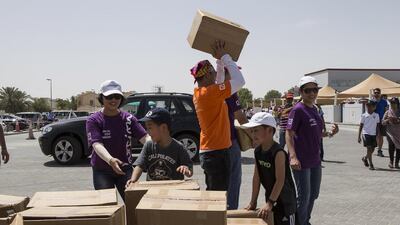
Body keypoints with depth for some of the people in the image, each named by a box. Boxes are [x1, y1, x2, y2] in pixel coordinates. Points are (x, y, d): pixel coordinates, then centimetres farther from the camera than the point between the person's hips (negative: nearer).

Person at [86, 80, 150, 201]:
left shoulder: (128, 118, 1)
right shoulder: (93, 120, -7)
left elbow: (145, 137, -8)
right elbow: (96, 144, -21)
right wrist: (110, 160, -40)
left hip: (125, 169, 2)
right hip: (102, 171, -2)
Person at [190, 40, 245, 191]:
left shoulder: (200, 93, 10)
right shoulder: (209, 92, -18)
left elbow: (218, 83, 28)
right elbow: (240, 81, -18)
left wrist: (221, 61, 23)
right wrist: (224, 57, -9)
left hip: (208, 152, 10)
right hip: (217, 153, -10)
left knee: (213, 194, 17)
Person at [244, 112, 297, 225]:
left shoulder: (278, 152, -25)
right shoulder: (258, 151, -1)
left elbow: (280, 180, -26)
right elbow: (256, 177, 3)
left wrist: (270, 203, -26)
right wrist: (253, 201, 3)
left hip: (285, 199, -8)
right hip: (270, 196, 8)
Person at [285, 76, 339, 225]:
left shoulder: (314, 109, 10)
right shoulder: (298, 109, -14)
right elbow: (289, 134, -18)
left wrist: (329, 133, 1)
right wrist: (293, 156, -28)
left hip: (315, 160, 9)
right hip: (301, 162, -8)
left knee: (313, 194, 20)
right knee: (304, 197, 1)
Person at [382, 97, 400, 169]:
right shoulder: (388, 112, 5)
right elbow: (383, 122, 6)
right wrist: (388, 120, -12)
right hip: (390, 132, -1)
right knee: (392, 145, -18)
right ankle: (391, 161, -1)